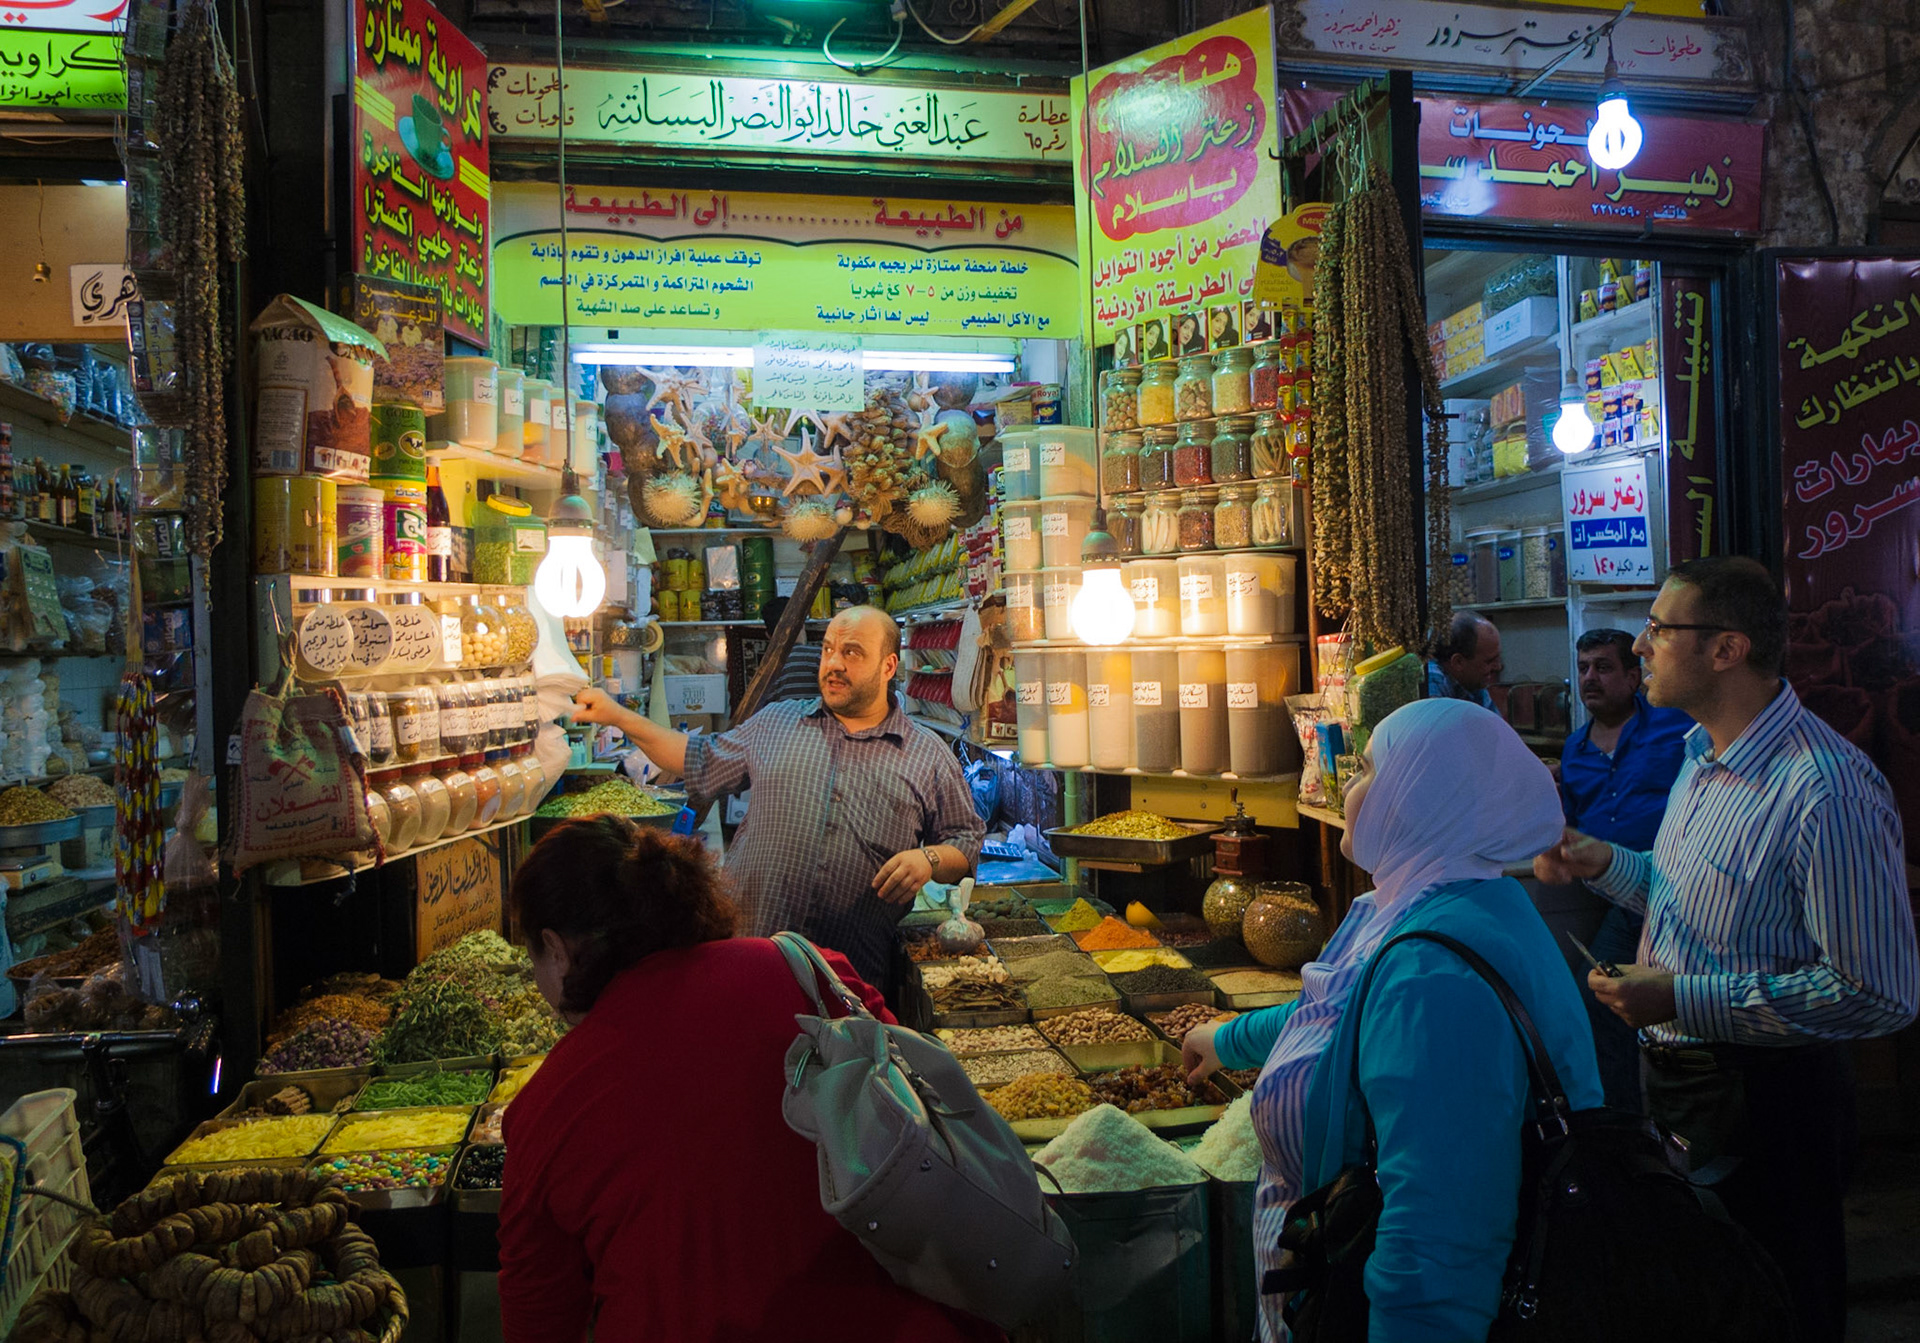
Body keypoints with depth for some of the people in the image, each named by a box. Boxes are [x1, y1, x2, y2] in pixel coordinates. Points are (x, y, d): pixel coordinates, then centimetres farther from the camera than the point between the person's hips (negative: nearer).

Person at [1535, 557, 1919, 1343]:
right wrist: (1605, 864, 0)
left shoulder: (1825, 791, -26)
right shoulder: (1704, 751, 5)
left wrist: (1681, 1001, -27)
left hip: (1762, 1100, -9)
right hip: (1676, 1070, 9)